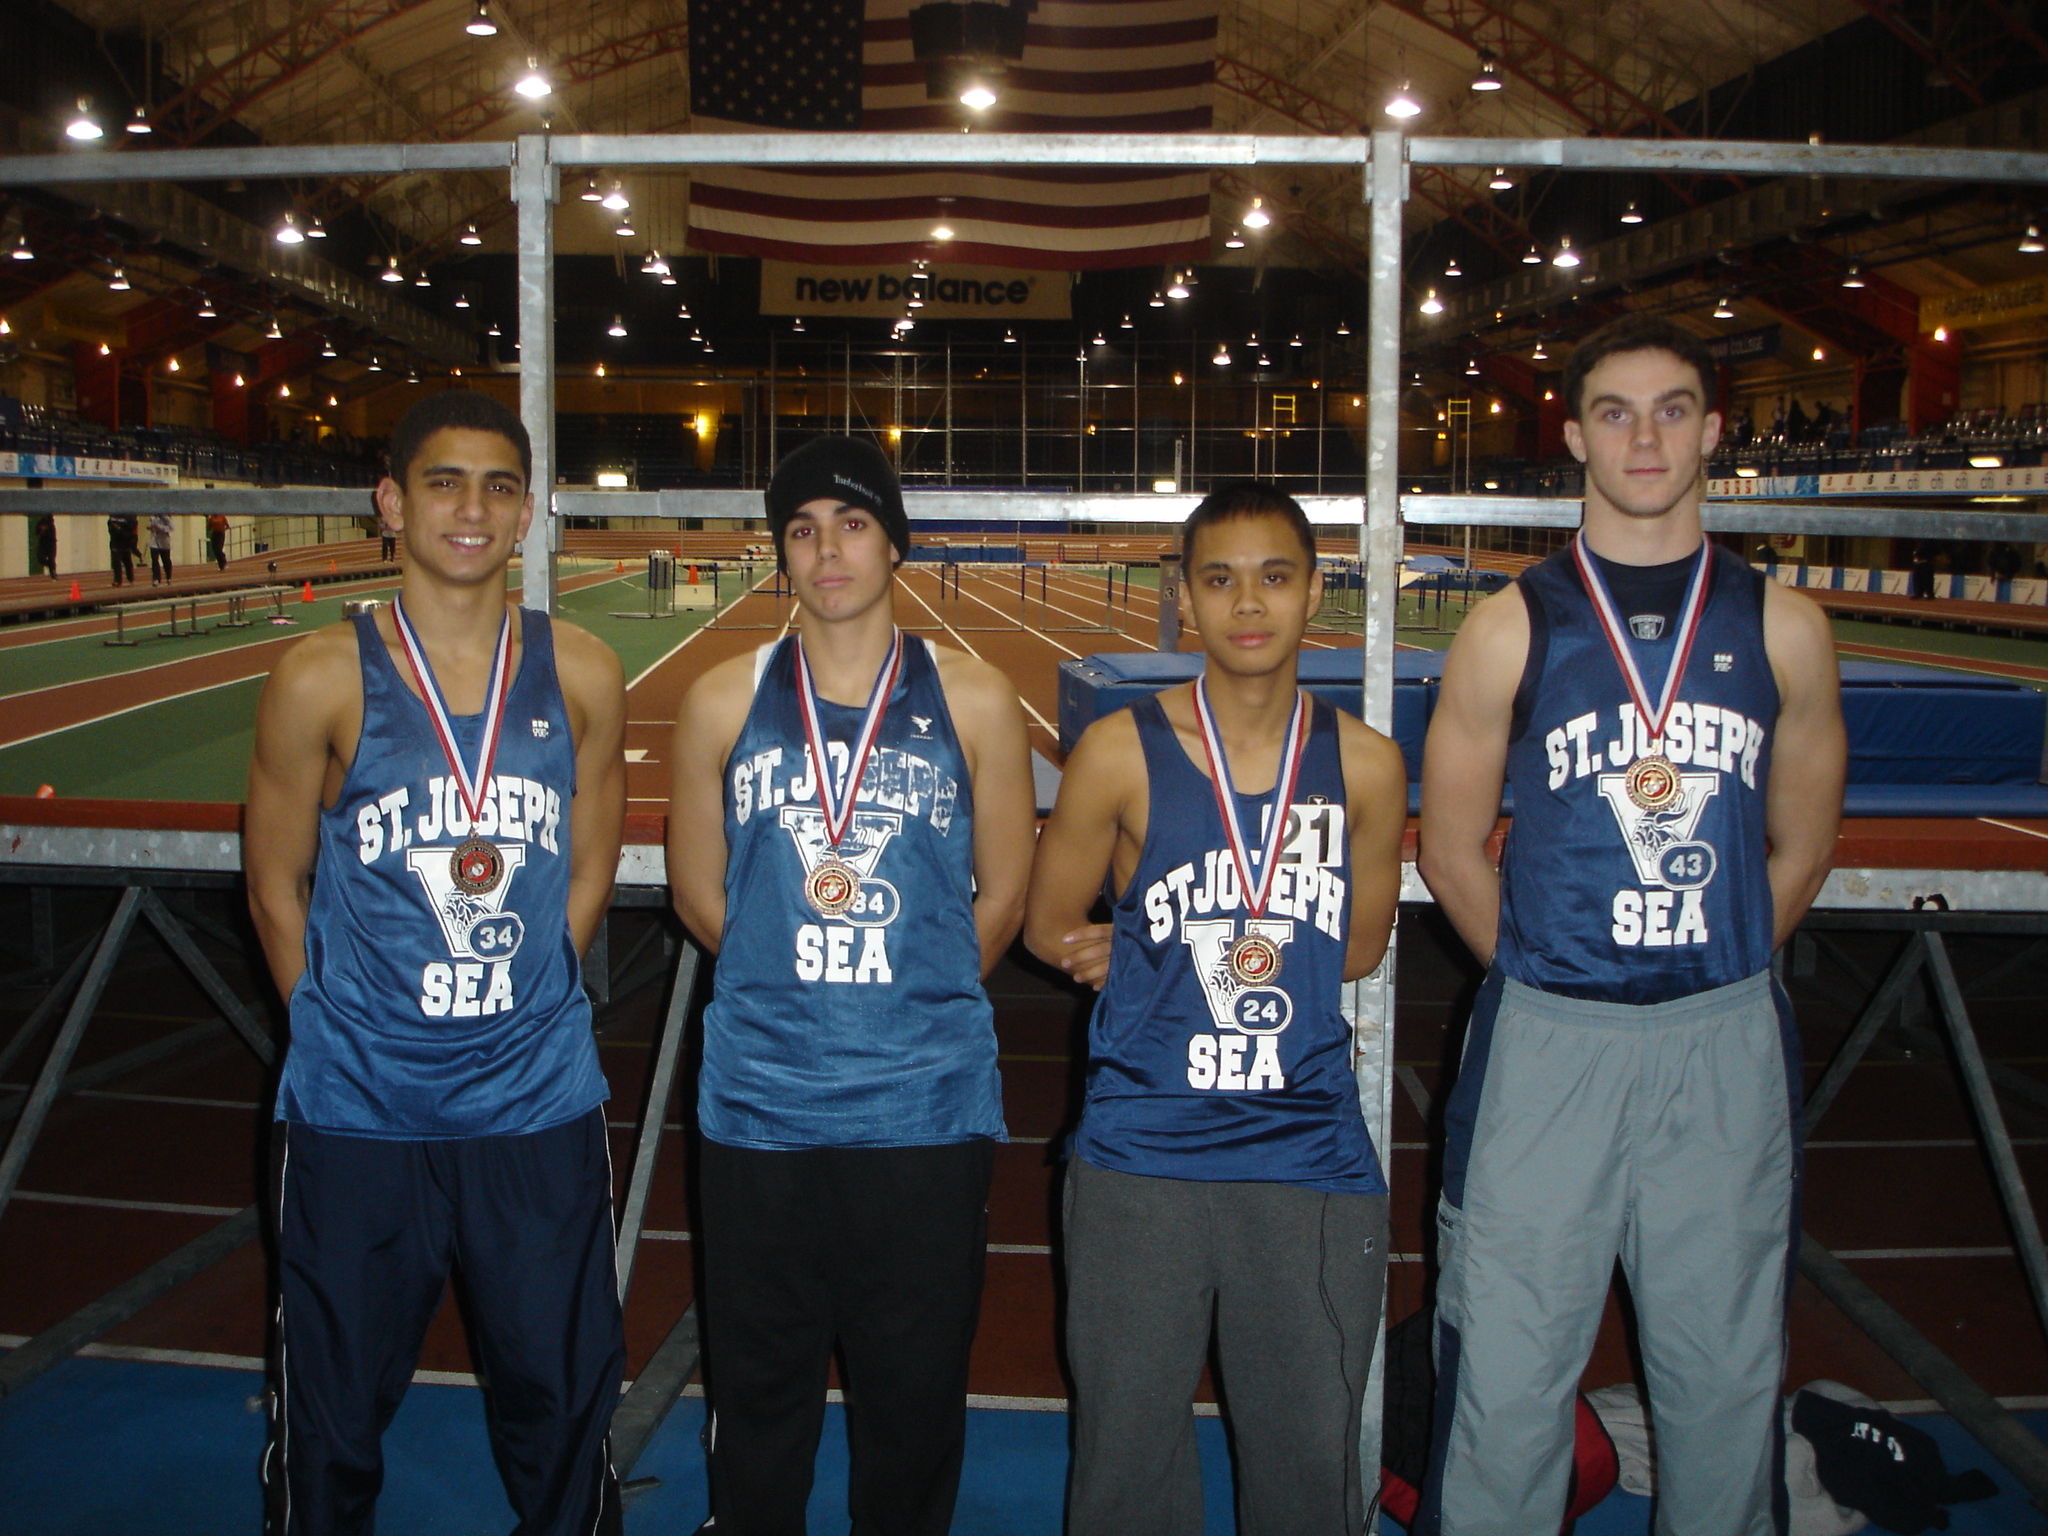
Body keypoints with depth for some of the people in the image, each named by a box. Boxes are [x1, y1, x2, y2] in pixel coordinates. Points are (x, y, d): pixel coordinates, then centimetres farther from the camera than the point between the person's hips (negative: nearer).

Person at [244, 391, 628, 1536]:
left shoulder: (583, 676, 1)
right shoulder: (323, 680, -6)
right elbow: (277, 891, 3)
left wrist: (523, 1010, 5)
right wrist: (348, 1031, 2)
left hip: (541, 1108, 2)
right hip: (358, 1112, -1)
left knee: (562, 1402, 14)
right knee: (334, 1420, 13)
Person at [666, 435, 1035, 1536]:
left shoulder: (973, 701, 2)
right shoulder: (723, 702, 4)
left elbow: (1002, 895, 7)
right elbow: (697, 889, 10)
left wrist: (918, 1002, 7)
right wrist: (797, 988, 7)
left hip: (927, 1106, 0)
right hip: (761, 1105, 1)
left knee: (914, 1392, 10)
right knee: (758, 1386, 13)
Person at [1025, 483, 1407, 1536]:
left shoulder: (1366, 766, 2)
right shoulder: (1121, 753, -4)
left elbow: (1360, 943, 11)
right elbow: (1047, 924, 6)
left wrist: (1146, 949, -1)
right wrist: (1229, 955, -6)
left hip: (1313, 1160, 1)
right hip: (1142, 1158, -1)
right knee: (1128, 1448, 11)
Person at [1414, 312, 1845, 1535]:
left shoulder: (1783, 629, 4)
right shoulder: (1512, 630, -1)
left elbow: (1800, 848, 13)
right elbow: (1452, 849, 5)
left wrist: (1710, 977, 9)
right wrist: (1550, 981, 5)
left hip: (1728, 1044, 2)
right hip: (1547, 1040, -1)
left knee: (1727, 1375, 13)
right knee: (1507, 1381, 4)